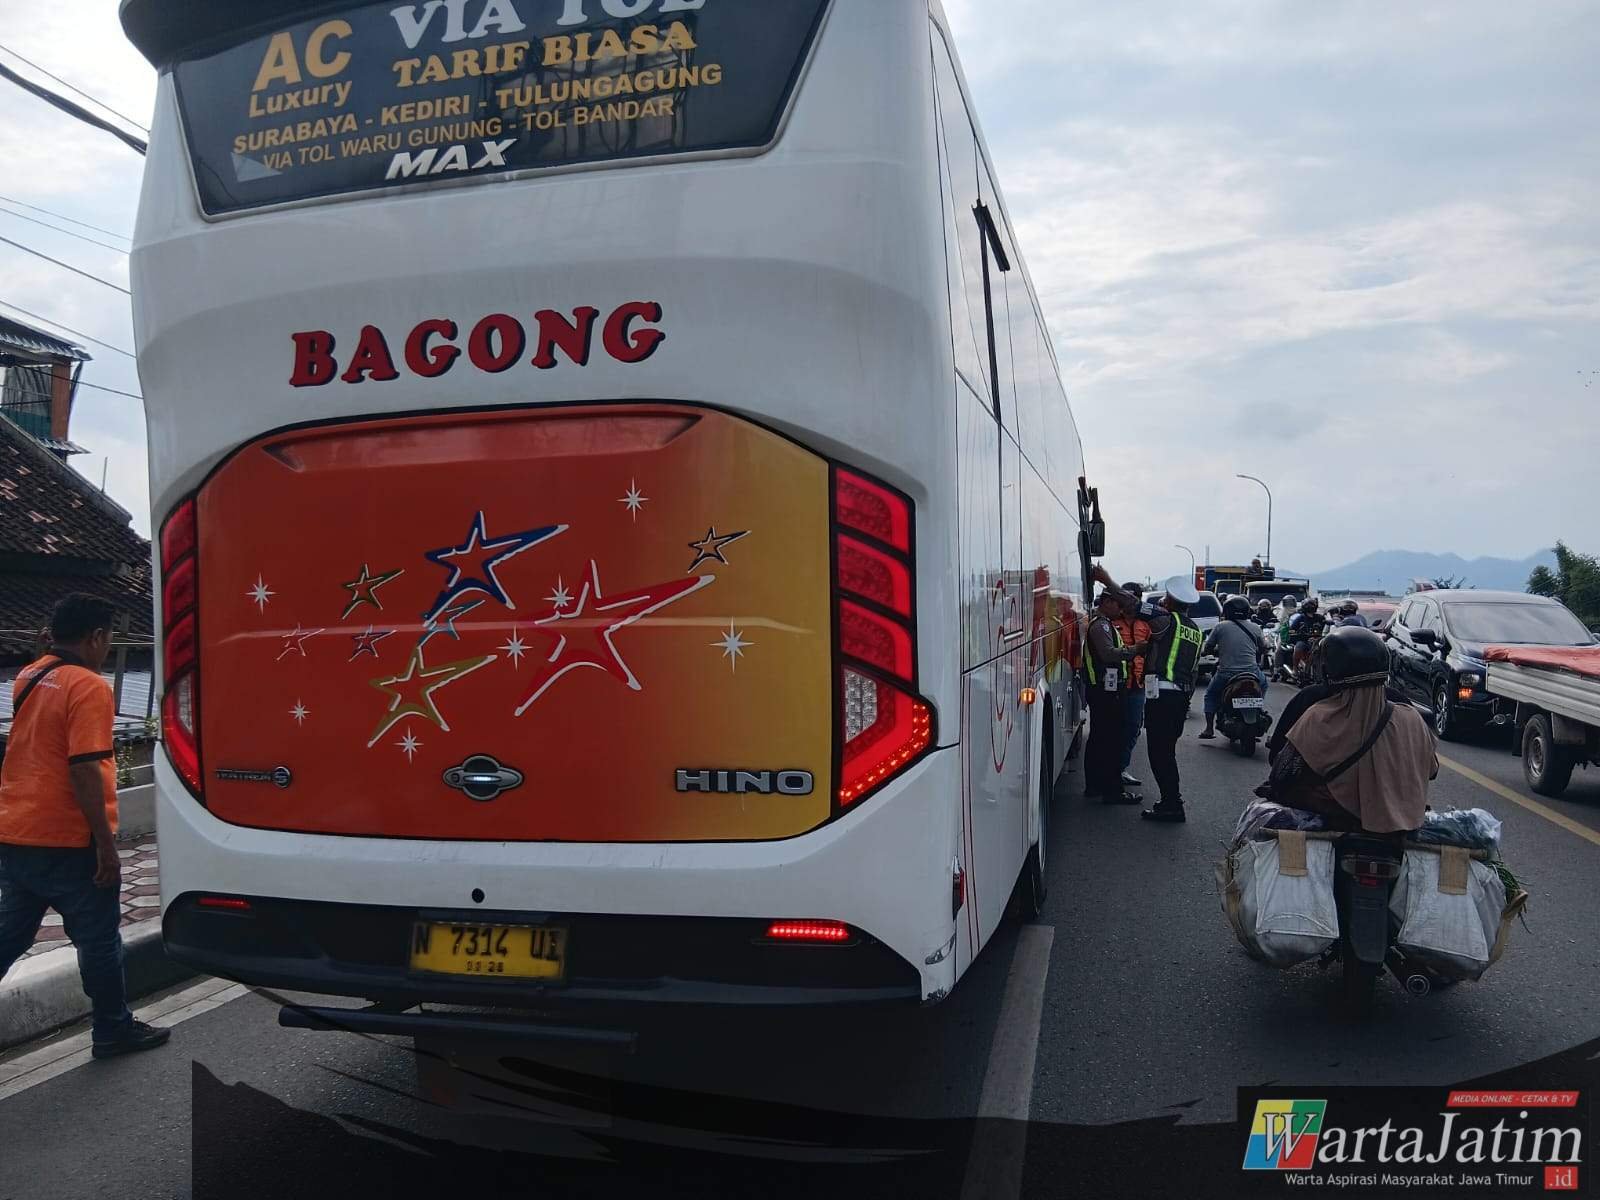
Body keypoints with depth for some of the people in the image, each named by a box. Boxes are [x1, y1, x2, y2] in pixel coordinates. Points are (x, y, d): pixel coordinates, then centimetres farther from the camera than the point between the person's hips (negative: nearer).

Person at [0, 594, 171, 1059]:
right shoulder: (89, 687, -17)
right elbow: (85, 770, -23)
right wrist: (106, 844, -19)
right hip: (66, 842, -8)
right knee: (99, 939, 7)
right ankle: (114, 1030, 19)